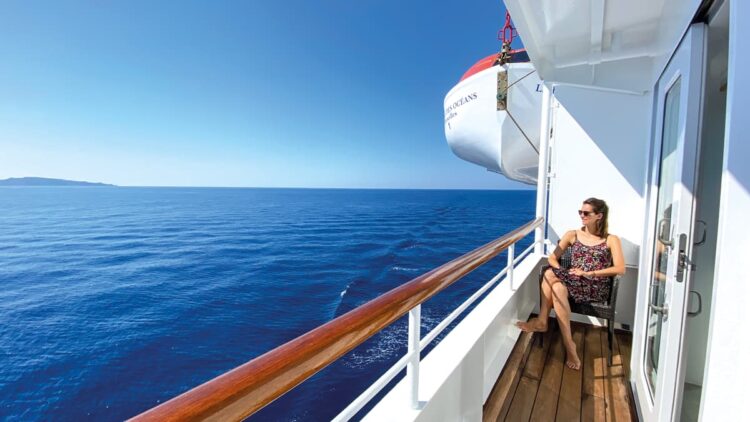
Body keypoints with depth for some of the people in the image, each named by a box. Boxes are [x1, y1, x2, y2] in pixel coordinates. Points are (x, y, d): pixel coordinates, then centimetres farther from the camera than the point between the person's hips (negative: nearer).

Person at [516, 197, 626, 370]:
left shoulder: (611, 240, 5)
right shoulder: (572, 235, 12)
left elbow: (620, 269, -7)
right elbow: (552, 258, 7)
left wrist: (589, 273, -15)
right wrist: (564, 274, -12)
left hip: (597, 288, -3)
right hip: (573, 284, 3)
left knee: (550, 274, -31)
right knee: (557, 288, -35)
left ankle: (542, 321, -20)